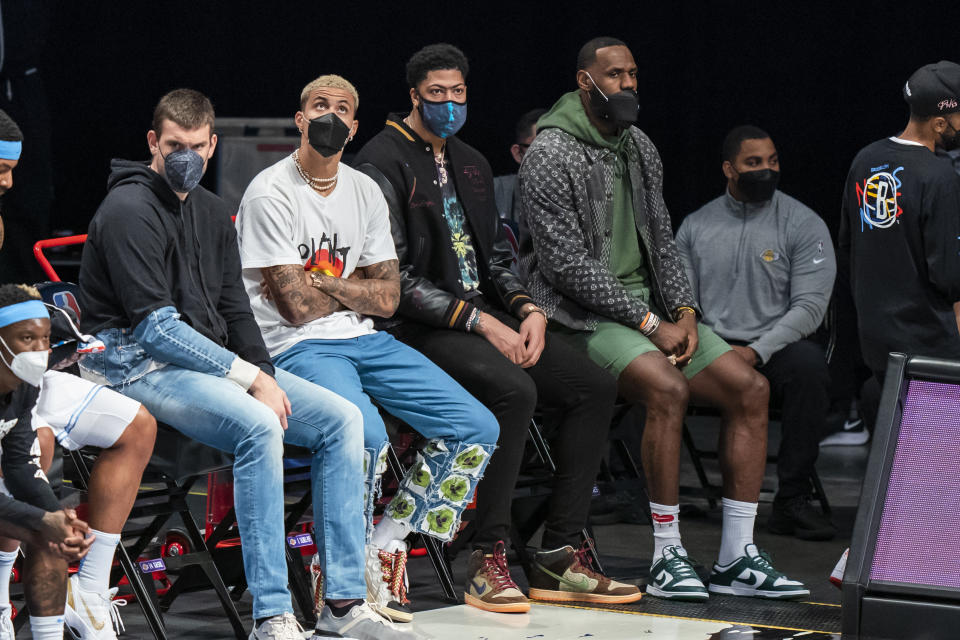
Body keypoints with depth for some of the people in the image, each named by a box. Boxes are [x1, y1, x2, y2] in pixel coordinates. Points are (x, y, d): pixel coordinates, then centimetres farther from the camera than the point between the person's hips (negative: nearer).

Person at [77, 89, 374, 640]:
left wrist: (266, 376, -3)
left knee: (342, 418, -6)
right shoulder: (129, 211, -12)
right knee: (259, 426, -34)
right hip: (139, 365, -9)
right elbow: (154, 327, -18)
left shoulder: (212, 212, 16)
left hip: (210, 360, 9)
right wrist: (250, 378, -18)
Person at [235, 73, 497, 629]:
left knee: (477, 427, -6)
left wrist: (323, 285, -7)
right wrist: (355, 288, 2)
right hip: (297, 349, -7)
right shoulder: (270, 195, -9)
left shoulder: (365, 192, 12)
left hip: (364, 341, 7)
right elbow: (297, 306, -14)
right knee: (366, 433, -35)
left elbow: (387, 299, 8)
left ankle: (385, 548, 3)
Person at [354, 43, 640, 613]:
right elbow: (394, 278, -15)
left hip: (488, 313, 8)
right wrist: (480, 323, -18)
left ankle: (559, 556, -8)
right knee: (514, 389, -34)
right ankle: (489, 560, -26)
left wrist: (529, 310, 0)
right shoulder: (384, 162, -8)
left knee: (595, 386, -9)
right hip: (422, 327, -8)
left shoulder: (471, 164, 19)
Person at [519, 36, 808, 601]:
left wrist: (684, 311, -2)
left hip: (650, 306, 8)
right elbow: (567, 264, -17)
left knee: (750, 388, -9)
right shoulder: (551, 156, -12)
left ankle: (736, 558, -8)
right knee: (668, 388, -34)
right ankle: (667, 558, -25)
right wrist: (650, 324, -18)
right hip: (586, 315, -8)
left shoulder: (639, 147, 13)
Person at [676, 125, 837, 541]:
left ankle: (792, 501, -31)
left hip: (776, 346, -2)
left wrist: (756, 352, -18)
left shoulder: (803, 225, 3)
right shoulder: (696, 226, 13)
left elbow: (809, 305, -6)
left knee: (808, 365, -37)